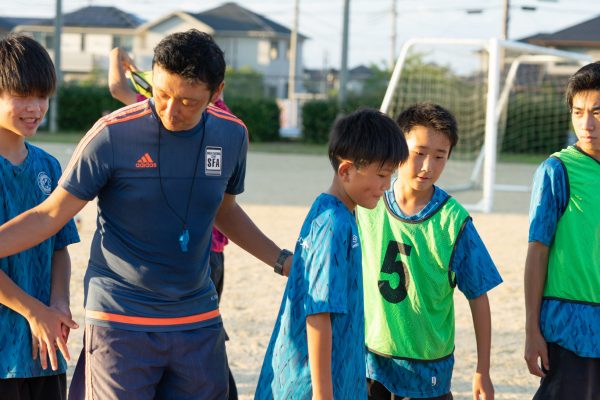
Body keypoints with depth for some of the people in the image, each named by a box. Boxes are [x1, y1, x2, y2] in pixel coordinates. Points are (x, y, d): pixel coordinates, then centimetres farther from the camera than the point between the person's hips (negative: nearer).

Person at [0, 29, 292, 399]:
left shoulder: (231, 135, 1)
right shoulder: (113, 134, -13)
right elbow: (49, 216, -8)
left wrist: (282, 260, 17)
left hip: (199, 323, 4)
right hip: (122, 324, -4)